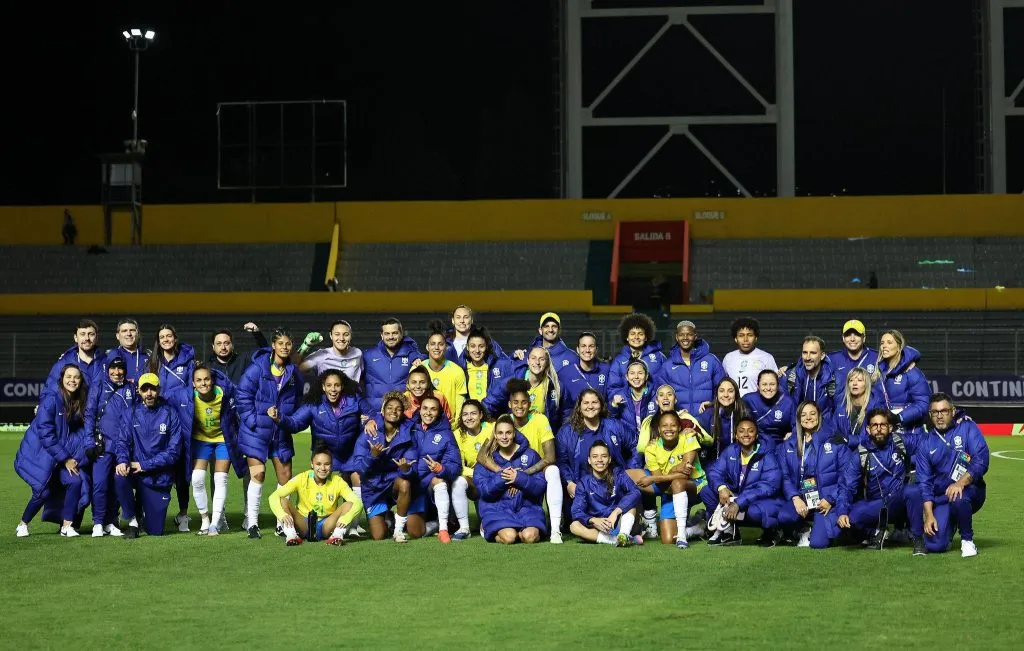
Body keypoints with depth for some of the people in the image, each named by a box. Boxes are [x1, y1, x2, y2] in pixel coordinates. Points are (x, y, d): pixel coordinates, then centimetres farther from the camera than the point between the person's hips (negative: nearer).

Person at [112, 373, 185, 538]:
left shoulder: (170, 414, -6)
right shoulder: (131, 414, 1)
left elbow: (174, 450, -10)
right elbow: (122, 441, -5)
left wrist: (143, 465, -17)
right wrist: (123, 461, -28)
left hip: (160, 478, -1)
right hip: (136, 471, 1)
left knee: (155, 531, 1)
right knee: (120, 477, -35)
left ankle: (143, 509, 38)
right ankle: (132, 521, -10)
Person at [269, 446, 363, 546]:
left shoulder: (337, 481, -8)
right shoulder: (302, 479, -10)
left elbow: (358, 502, -19)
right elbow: (274, 497, -17)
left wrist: (345, 518, -40)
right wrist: (282, 514, -38)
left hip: (326, 526, 0)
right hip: (304, 525, 0)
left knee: (349, 505, -21)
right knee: (282, 501, -23)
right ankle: (290, 534, -31)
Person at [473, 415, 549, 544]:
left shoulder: (530, 455, 6)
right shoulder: (487, 458, 6)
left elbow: (540, 486, -1)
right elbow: (483, 490, -3)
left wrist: (519, 478, -15)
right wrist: (501, 478, -15)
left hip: (526, 506, 0)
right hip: (497, 508, 0)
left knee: (529, 536, -29)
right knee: (508, 537, -27)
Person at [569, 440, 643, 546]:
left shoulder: (618, 474, -4)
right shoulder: (585, 481, -2)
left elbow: (635, 493, -22)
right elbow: (577, 511, -10)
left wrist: (616, 512, -34)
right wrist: (594, 520, -30)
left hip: (618, 523, 0)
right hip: (597, 525, 0)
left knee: (630, 502, -22)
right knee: (574, 526, -28)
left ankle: (624, 535, -41)